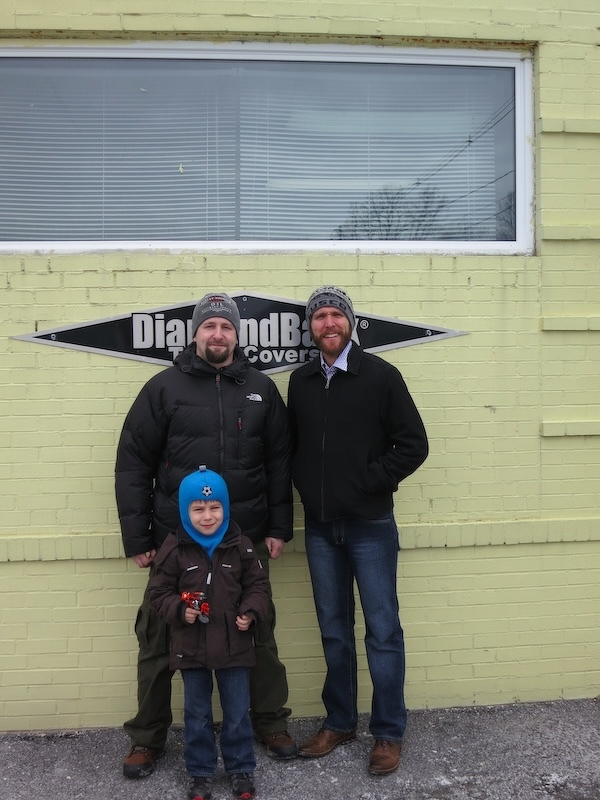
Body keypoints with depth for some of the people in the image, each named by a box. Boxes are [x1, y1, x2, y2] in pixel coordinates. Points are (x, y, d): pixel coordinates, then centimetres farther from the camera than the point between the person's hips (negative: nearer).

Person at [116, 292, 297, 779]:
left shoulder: (261, 388, 5)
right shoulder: (165, 387, -1)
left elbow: (279, 463, 7)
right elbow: (133, 465, -1)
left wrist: (279, 527, 3)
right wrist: (137, 539, -4)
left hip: (247, 539, 1)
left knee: (259, 634, 13)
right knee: (159, 639, 10)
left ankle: (271, 722, 33)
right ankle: (148, 737, 30)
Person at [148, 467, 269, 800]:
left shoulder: (240, 546, -6)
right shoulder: (174, 548, -9)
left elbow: (258, 585, 2)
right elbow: (160, 591, -2)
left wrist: (250, 613, -13)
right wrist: (179, 610, -19)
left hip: (234, 645, 0)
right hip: (191, 646, 0)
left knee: (238, 711, 12)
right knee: (197, 713, 14)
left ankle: (242, 769, 31)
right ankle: (201, 772, 31)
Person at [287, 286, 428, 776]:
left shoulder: (381, 376, -7)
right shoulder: (301, 381, 7)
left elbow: (414, 445, -8)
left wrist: (370, 482, -12)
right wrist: (306, 484, 1)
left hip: (370, 525, -4)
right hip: (320, 527, 4)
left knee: (382, 631, 5)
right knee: (334, 630, 15)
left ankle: (389, 732, 21)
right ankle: (339, 722, 31)